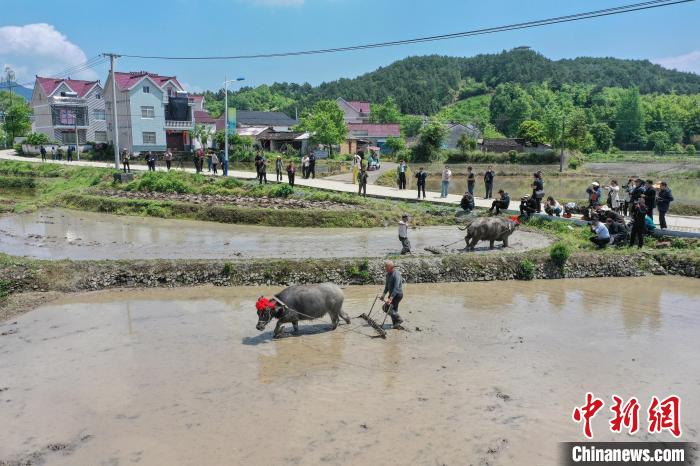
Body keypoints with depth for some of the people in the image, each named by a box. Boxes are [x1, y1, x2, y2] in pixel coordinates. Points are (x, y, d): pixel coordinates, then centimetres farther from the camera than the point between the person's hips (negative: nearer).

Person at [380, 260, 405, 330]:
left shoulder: (396, 274, -22)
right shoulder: (388, 274, 7)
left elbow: (396, 288, -30)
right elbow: (387, 286, 18)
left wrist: (390, 299, -35)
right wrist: (383, 295, 11)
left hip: (397, 295, -9)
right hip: (392, 294, 9)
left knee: (386, 307, -14)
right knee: (393, 310, 13)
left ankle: (398, 320, -3)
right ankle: (396, 324, 23)